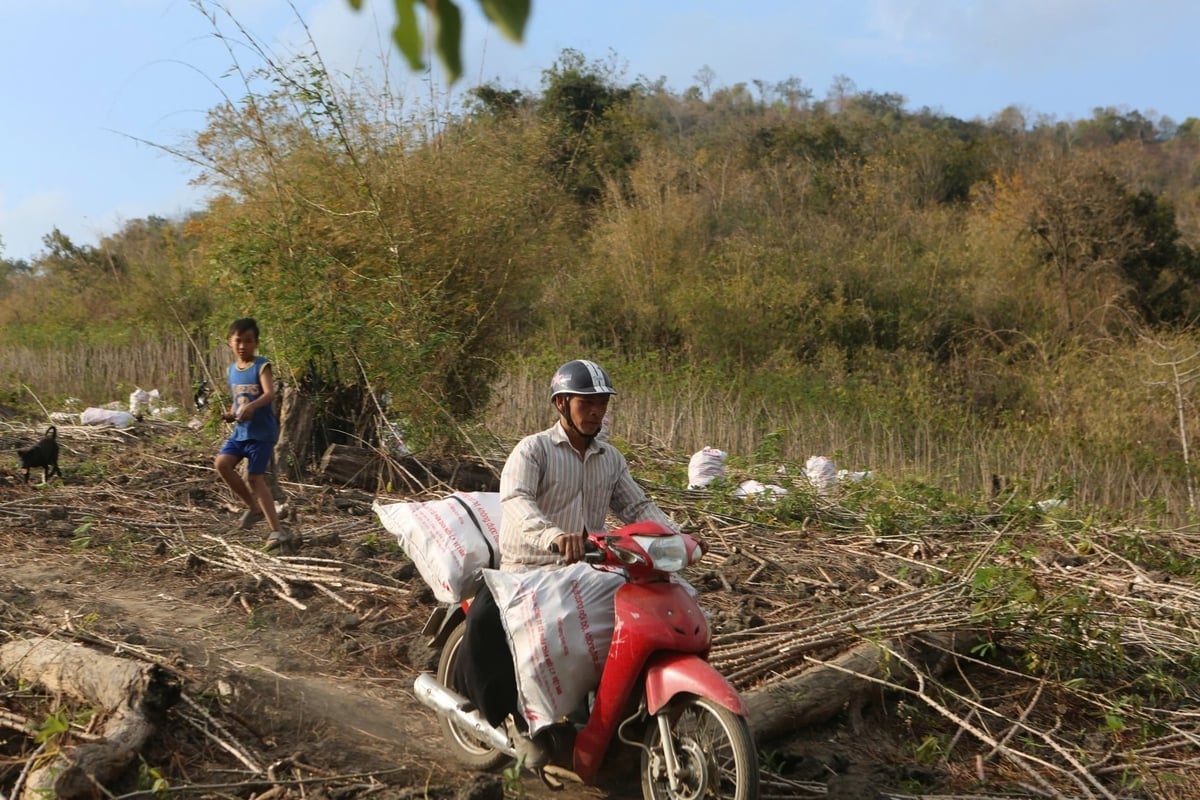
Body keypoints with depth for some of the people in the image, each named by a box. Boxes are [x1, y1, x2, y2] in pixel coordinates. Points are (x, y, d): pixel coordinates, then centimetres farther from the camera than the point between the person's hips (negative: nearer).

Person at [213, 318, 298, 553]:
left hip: (262, 432, -6)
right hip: (240, 431, 7)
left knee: (255, 478, -7)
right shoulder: (232, 369, 9)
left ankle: (277, 531, 0)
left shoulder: (261, 366, -12)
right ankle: (254, 508, 7)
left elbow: (270, 394, -28)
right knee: (222, 463, -12)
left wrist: (251, 406, -46)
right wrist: (230, 414, 1)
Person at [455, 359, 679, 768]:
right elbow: (515, 501, -25)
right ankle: (517, 715, -10)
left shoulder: (611, 458, 14)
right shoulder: (533, 450, -7)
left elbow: (638, 506, 14)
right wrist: (554, 536, -45)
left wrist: (676, 535, -7)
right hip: (527, 572, -5)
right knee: (485, 624, -32)